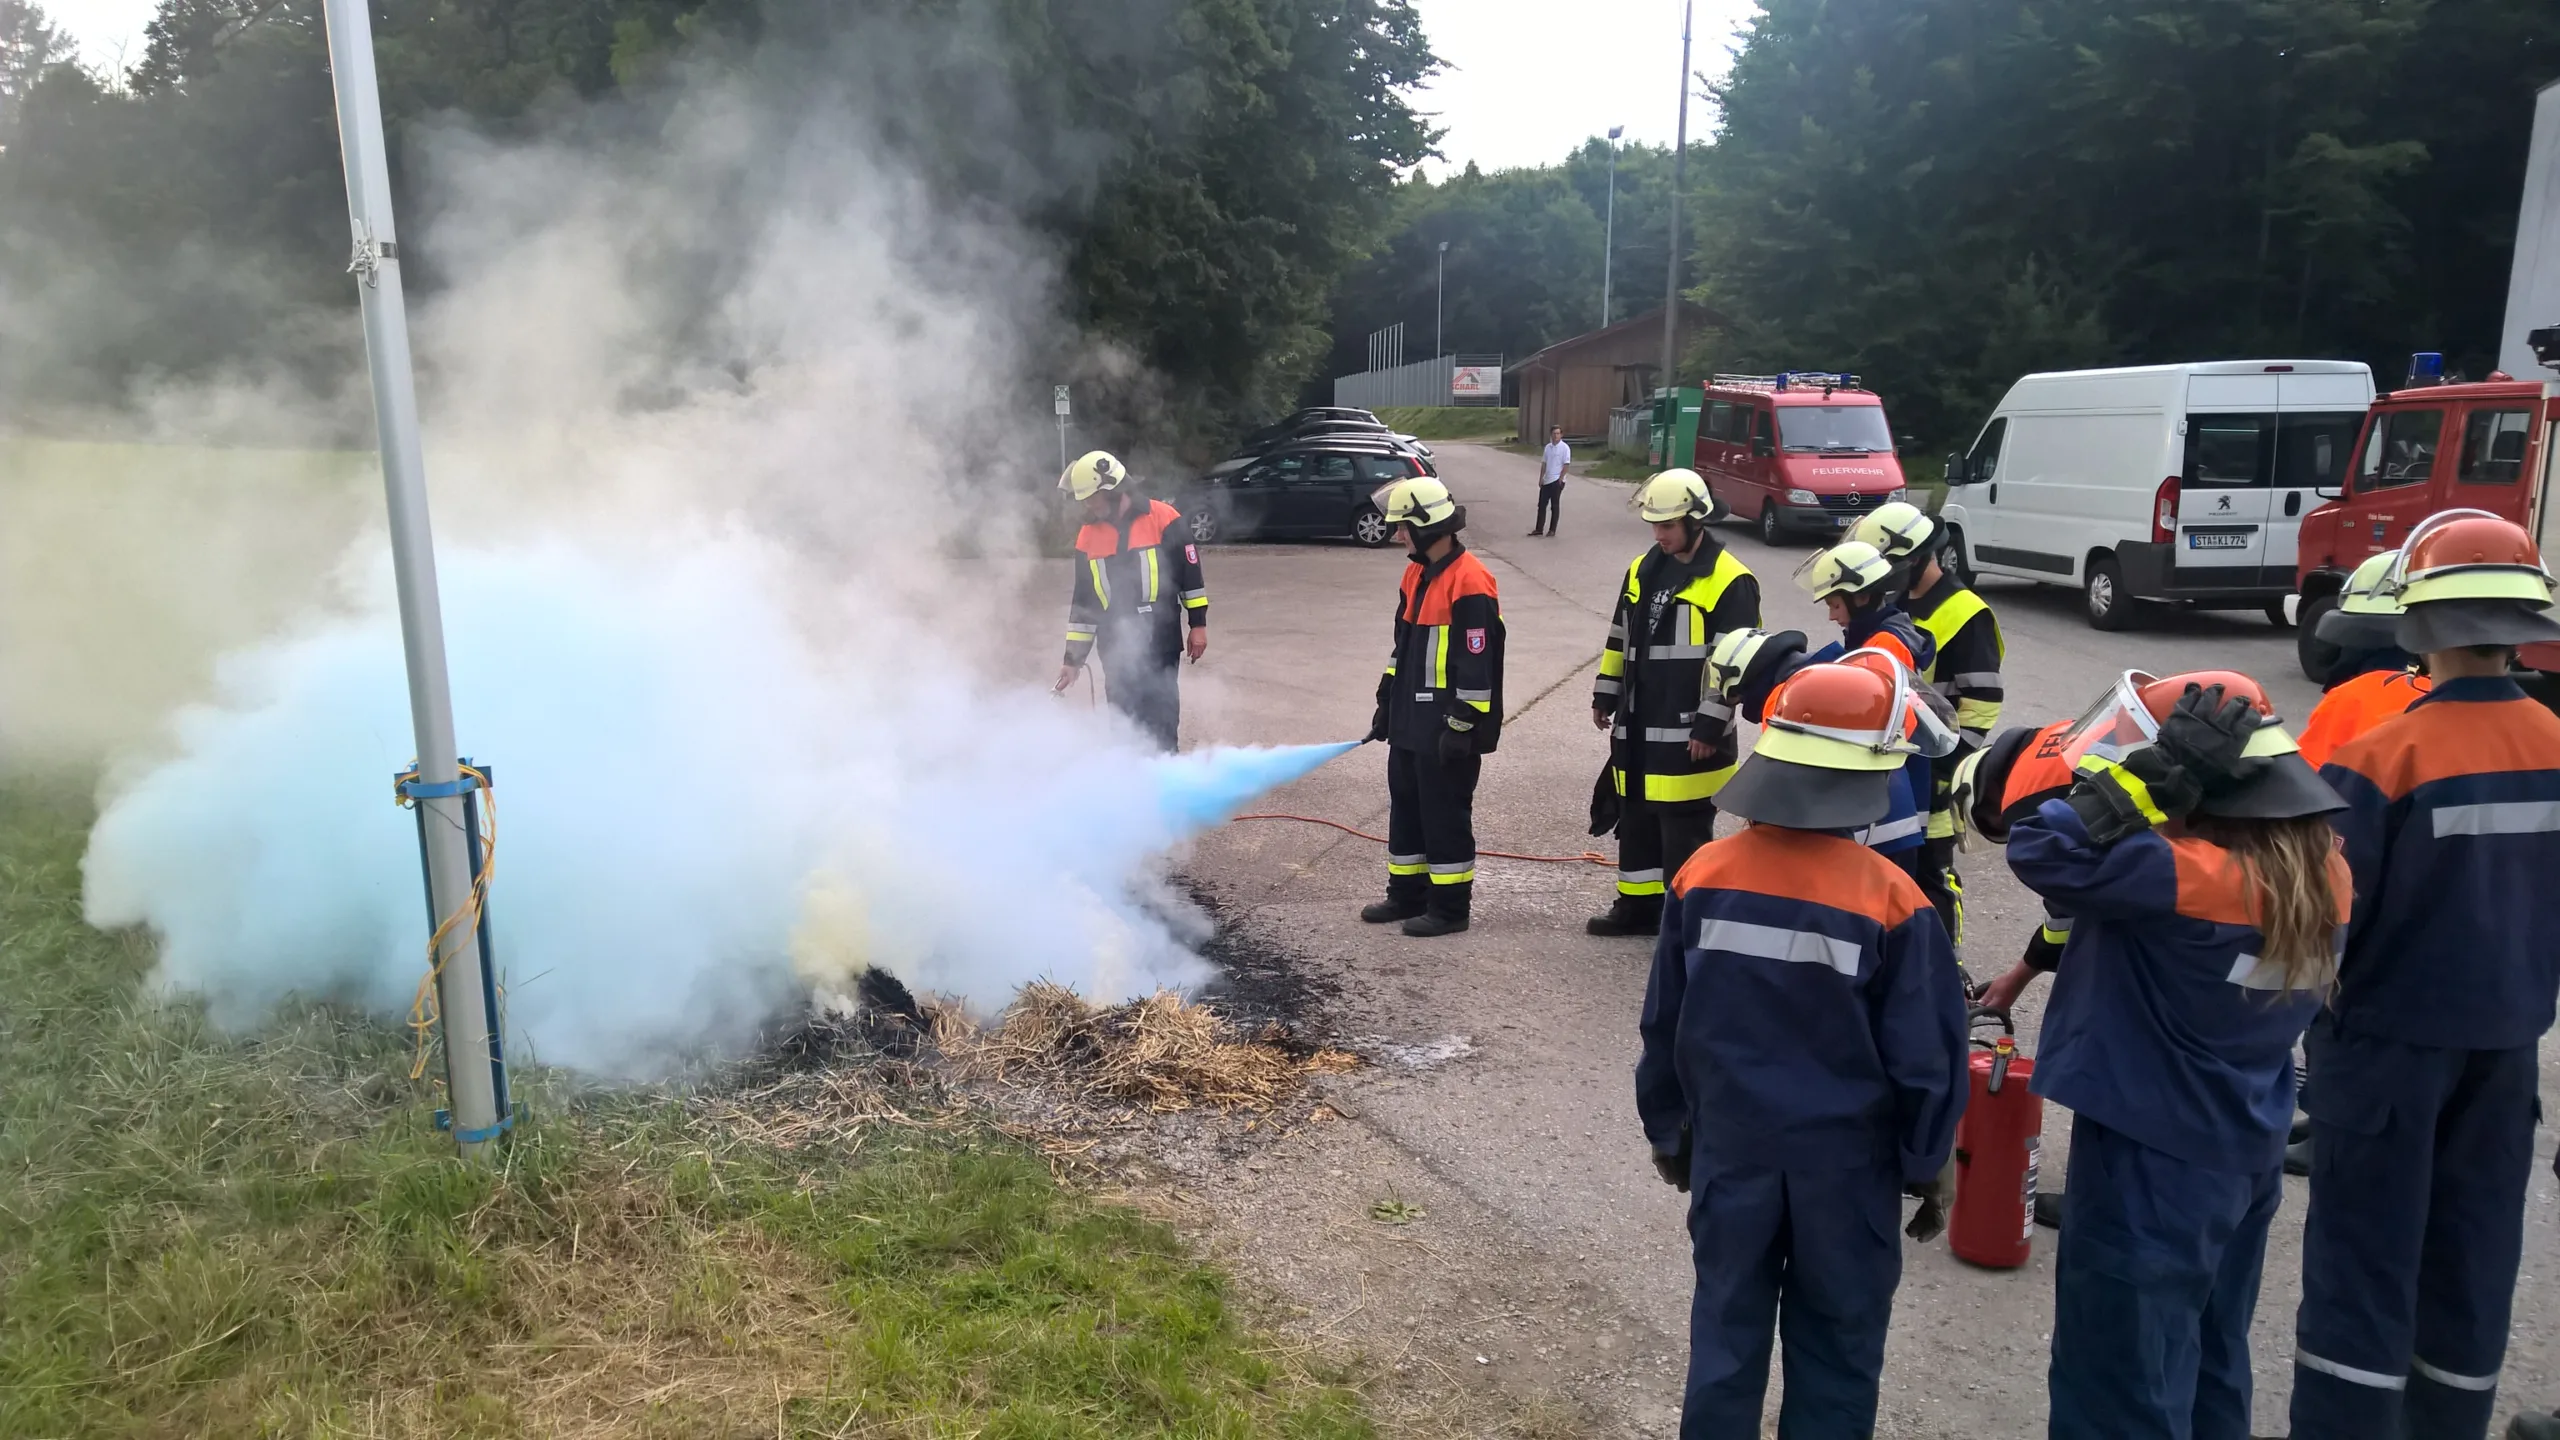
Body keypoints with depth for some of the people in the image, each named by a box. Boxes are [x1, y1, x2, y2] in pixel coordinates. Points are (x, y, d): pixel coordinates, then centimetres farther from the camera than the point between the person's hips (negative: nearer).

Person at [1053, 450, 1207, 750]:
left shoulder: (1163, 519, -8)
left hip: (1160, 642, -4)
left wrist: (1198, 624, -3)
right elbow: (1083, 600, 11)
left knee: (1161, 721, 1)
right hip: (1116, 648, 4)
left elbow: (1190, 572, -3)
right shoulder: (1088, 536, 6)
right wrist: (1073, 658, 10)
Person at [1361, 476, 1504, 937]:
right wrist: (1386, 702, 20)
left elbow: (1477, 663, -20)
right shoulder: (1417, 575, 12)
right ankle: (1407, 894, 30)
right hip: (1410, 723, 10)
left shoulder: (1469, 582, -18)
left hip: (1447, 728, -9)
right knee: (1405, 807, 17)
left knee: (1445, 815, 0)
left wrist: (1464, 726, -20)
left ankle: (1451, 907, 11)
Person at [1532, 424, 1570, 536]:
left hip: (1557, 481, -6)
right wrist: (1541, 478, 6)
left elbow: (1566, 465, -10)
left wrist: (1560, 479, -14)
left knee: (1555, 506, 1)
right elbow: (1544, 464, 12)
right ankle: (1539, 529, 11)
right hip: (1546, 481, 6)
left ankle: (1552, 530, 8)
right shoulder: (1548, 447, 9)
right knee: (1542, 505, 6)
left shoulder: (1565, 448, -8)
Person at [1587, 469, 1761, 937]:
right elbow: (1620, 640, 19)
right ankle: (1639, 906, 30)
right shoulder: (1642, 570, 11)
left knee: (1684, 831, -1)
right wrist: (1605, 696, 19)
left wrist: (1711, 725, -17)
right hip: (1637, 730, 8)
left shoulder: (1730, 581, -12)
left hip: (1688, 735, -7)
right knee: (1636, 821, 17)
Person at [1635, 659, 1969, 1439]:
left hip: (1731, 1146, 3)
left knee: (1726, 1330, 17)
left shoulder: (1704, 876, -8)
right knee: (1836, 1346, 15)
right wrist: (1927, 1165, 4)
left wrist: (1666, 1128, 14)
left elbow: (1664, 1022, 1)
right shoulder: (1891, 900, -17)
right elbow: (1924, 1055, -10)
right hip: (1846, 1159, -2)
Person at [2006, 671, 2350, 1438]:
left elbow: (2039, 850, -31)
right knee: (2210, 1372, 25)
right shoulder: (2322, 871, -2)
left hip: (2150, 1166, -9)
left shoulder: (2193, 878, -29)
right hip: (2246, 1157, 9)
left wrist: (2165, 769, -28)